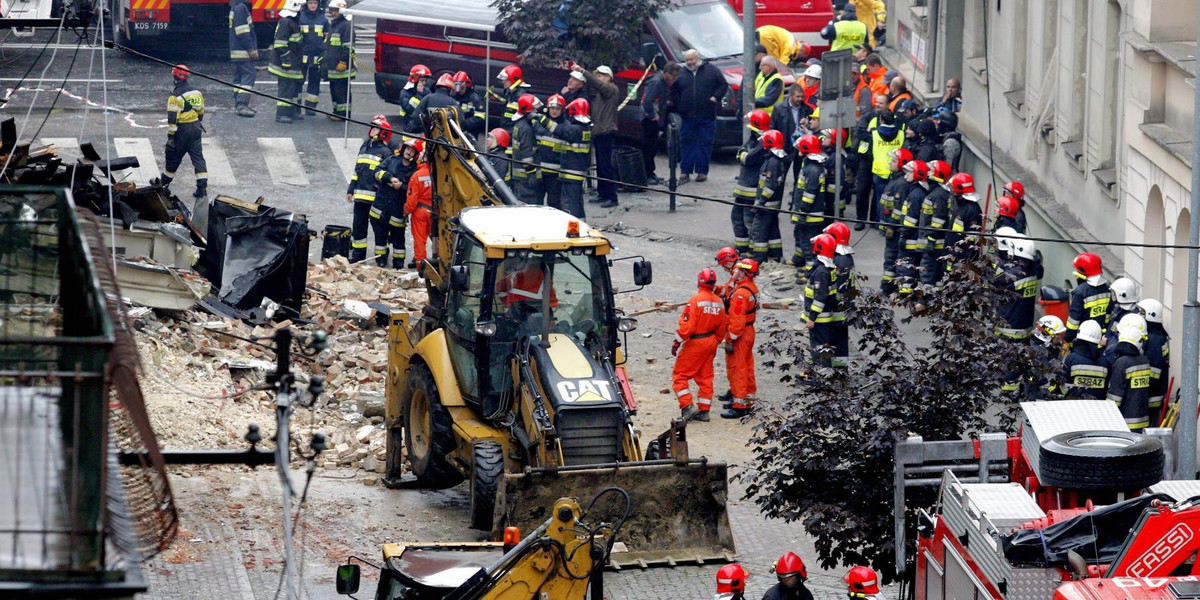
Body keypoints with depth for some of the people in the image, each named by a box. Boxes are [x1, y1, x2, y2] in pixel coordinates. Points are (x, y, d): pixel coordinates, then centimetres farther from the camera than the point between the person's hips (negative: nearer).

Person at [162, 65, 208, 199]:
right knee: (198, 158, 4)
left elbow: (172, 118, -19)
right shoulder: (197, 92, 6)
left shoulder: (176, 96, -16)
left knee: (173, 158, 10)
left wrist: (170, 136, -16)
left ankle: (164, 183, 27)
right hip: (196, 130, 6)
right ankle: (202, 187, -3)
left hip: (182, 131, -6)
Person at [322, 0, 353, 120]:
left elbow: (348, 47, -18)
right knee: (334, 89, 15)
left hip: (341, 67, -10)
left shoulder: (346, 25, -12)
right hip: (332, 66, 10)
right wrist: (324, 59, 28)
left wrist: (343, 62, -21)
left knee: (342, 90, -7)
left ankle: (343, 113, -3)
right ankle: (337, 111, 24)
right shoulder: (333, 26, 20)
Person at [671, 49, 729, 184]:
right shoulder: (682, 74, 12)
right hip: (687, 117, 3)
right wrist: (678, 104, 4)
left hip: (707, 117, -2)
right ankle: (685, 171, 7)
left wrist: (715, 97, -7)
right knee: (686, 143, 2)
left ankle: (702, 171, 6)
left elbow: (723, 85, 6)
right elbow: (674, 91, 18)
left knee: (705, 143, 0)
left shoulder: (711, 70, 4)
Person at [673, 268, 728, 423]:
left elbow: (686, 326, -21)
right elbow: (721, 328, 10)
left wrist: (677, 343, -11)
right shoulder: (719, 302, 2)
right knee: (705, 377, 14)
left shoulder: (696, 300, -19)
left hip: (695, 343, -7)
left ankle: (687, 406, -8)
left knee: (679, 375, 3)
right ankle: (704, 410, 16)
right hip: (711, 343, 7)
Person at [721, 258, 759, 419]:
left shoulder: (741, 293, -24)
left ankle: (740, 406, -1)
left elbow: (737, 319, -25)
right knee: (747, 367, 17)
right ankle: (749, 401, 26)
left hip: (739, 334, -10)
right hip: (749, 331, 10)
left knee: (736, 369, -4)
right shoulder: (752, 288, 6)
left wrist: (730, 340, -21)